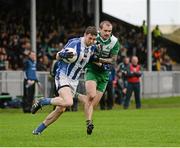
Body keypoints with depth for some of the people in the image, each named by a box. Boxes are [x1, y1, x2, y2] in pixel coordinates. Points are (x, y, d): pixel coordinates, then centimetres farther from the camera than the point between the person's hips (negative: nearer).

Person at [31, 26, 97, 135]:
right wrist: (64, 55, -32)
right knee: (68, 102, -29)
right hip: (63, 76, -7)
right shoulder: (75, 43, -17)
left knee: (61, 109, 2)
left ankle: (39, 130, 15)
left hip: (74, 80, 7)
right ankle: (42, 102, -6)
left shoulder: (92, 47, 4)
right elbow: (58, 56, -10)